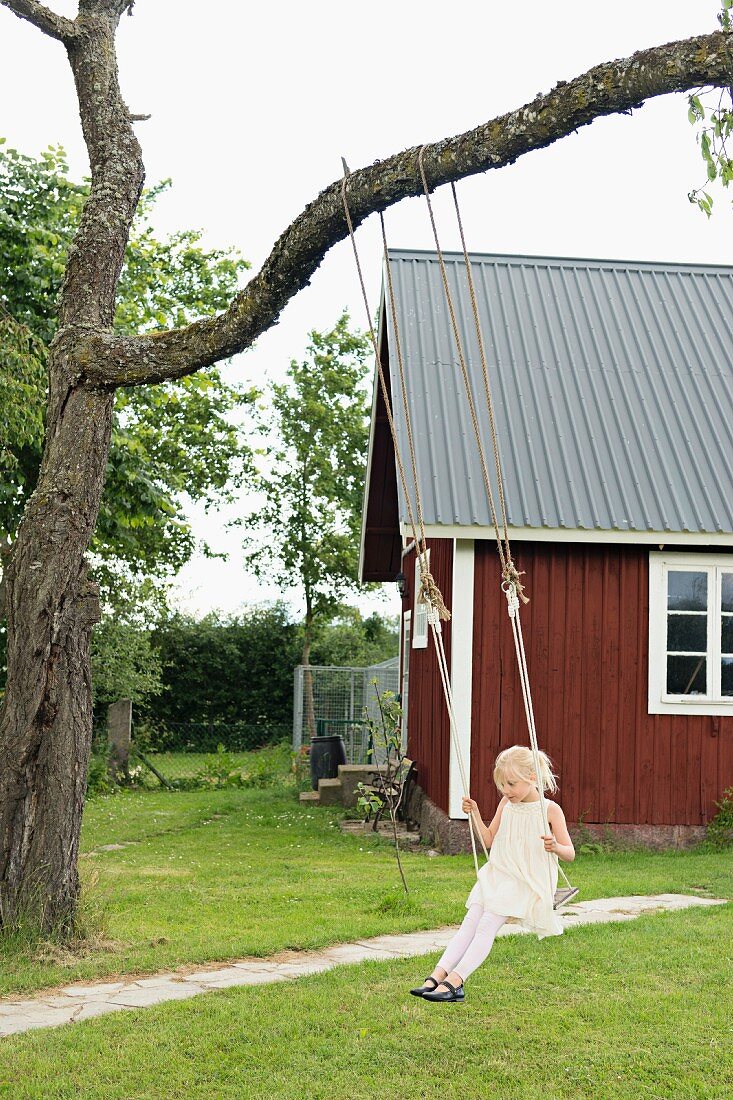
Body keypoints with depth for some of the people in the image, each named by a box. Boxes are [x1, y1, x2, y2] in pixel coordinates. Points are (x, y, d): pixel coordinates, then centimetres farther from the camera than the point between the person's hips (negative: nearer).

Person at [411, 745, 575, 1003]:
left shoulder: (550, 810, -6)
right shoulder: (506, 804, 11)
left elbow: (570, 854, -4)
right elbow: (489, 840, 20)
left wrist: (556, 847, -27)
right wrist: (475, 814, 7)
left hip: (527, 883, -6)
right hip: (497, 875, 6)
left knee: (487, 926, -21)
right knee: (469, 923, -12)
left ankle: (453, 981, -30)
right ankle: (436, 977, -23)